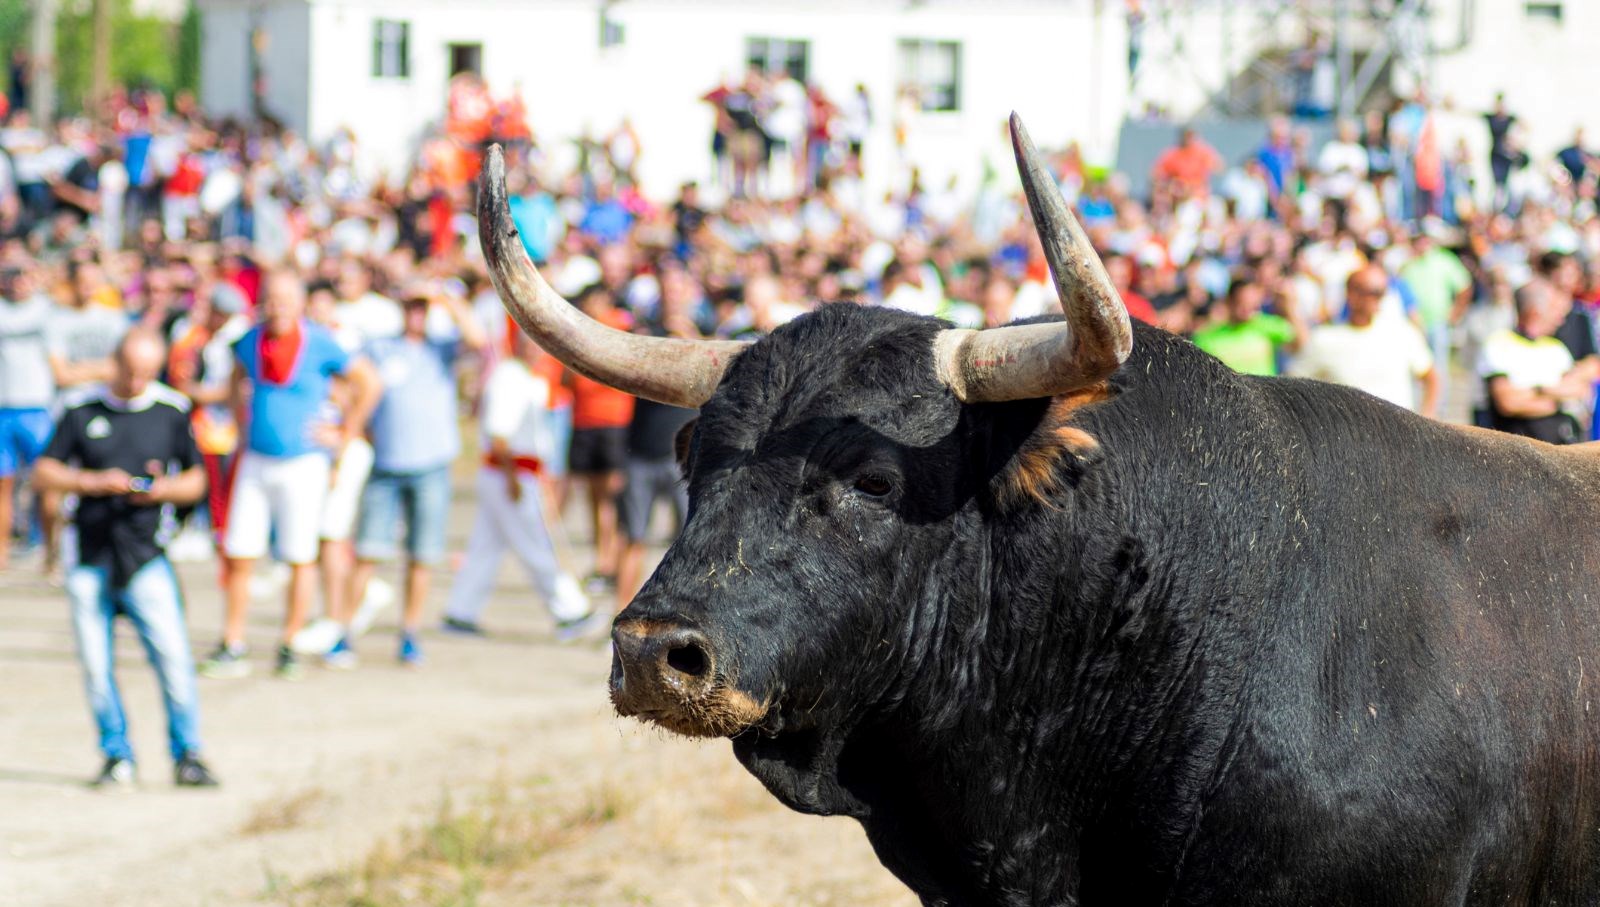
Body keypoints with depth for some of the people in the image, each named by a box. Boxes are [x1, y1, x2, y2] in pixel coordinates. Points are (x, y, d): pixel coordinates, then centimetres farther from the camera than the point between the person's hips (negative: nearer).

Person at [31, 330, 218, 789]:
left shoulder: (172, 412, 6)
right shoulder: (83, 412, 6)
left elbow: (196, 480, 11)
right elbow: (43, 472, 5)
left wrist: (163, 489, -10)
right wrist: (94, 482, -11)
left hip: (145, 557, -1)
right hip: (90, 557, 1)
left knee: (173, 656, -11)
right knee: (95, 664, 3)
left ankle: (187, 755, -1)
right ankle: (117, 756, 15)